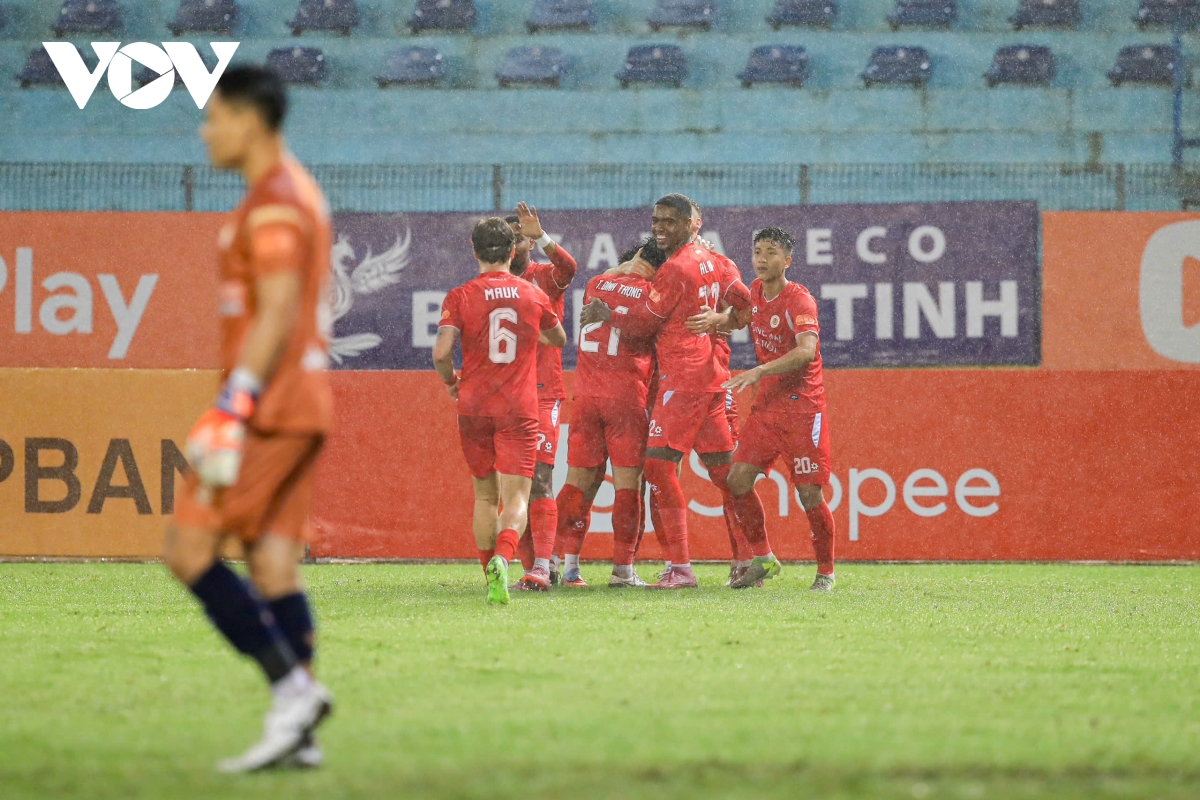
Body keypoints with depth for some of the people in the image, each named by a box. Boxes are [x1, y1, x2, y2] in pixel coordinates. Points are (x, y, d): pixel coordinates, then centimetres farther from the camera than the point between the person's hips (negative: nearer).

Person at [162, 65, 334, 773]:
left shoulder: (273, 204, -13)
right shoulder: (300, 194, 18)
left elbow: (276, 317, -21)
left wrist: (232, 412, -25)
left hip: (270, 406, -10)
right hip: (303, 406, 10)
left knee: (189, 548, -8)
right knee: (273, 561, 6)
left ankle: (293, 688, -12)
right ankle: (299, 731, 2)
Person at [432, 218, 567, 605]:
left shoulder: (460, 297, -2)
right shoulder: (534, 295, 4)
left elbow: (441, 352, -13)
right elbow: (558, 339, 22)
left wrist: (451, 380, 7)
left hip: (474, 406, 1)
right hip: (519, 409, -1)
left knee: (485, 496, 17)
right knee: (516, 498, -7)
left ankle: (491, 572, 20)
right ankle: (502, 558, -34)